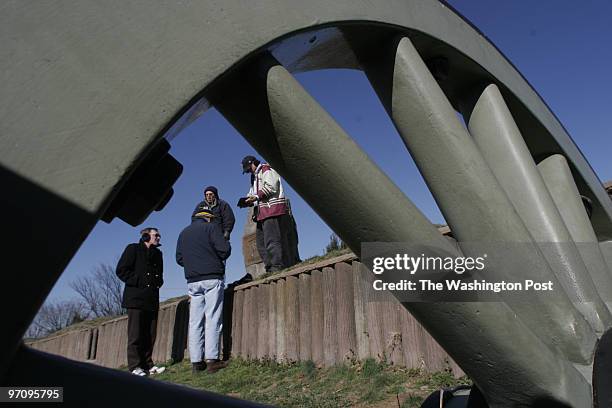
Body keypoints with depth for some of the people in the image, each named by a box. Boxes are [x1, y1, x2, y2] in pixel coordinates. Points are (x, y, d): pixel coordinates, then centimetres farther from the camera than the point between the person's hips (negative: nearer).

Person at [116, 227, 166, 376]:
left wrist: (159, 281, 8)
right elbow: (121, 270, -5)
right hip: (135, 298, -6)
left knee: (150, 334, 5)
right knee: (136, 334, -6)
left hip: (152, 299, 6)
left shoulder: (157, 254, 21)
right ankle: (135, 366, -2)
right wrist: (138, 281, -13)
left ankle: (147, 364, 11)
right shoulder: (133, 249, 3)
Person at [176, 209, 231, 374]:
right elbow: (224, 249, -9)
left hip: (192, 281, 5)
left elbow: (179, 259, 16)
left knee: (195, 322, 5)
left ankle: (196, 362, 5)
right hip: (212, 278, -5)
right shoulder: (211, 226, 1)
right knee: (212, 319, -6)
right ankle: (212, 360, -10)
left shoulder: (183, 233, 17)